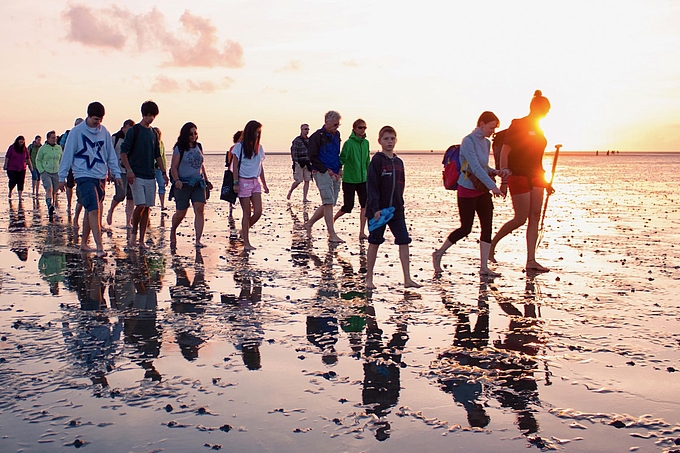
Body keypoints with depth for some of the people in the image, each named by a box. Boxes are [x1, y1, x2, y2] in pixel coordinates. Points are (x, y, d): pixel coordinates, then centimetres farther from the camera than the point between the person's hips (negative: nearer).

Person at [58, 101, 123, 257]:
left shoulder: (104, 132, 8)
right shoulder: (77, 132, -5)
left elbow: (111, 155, 13)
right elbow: (68, 154, -2)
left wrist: (117, 174, 8)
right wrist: (62, 177, -2)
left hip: (101, 176, 5)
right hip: (84, 176, -5)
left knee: (90, 210, 12)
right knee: (94, 209, -15)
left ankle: (84, 243, 22)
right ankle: (99, 246, -18)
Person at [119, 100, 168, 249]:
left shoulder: (153, 133, 14)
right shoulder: (134, 131, -4)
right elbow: (123, 152, -7)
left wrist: (164, 172, 15)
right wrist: (129, 170, -17)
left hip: (150, 176, 6)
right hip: (137, 175, -5)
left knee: (147, 208, 4)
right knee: (140, 205, -15)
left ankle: (141, 239, 10)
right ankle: (133, 232, 9)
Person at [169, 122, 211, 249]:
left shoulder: (198, 147, 12)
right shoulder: (179, 148, -2)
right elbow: (173, 167, -6)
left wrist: (206, 180, 21)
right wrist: (176, 180, -21)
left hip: (198, 184, 4)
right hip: (184, 184, -4)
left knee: (199, 210, -11)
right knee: (181, 212, 2)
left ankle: (198, 240, -11)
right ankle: (173, 232, 33)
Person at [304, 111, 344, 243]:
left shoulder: (336, 135, 15)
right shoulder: (317, 136, -8)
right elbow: (312, 157, -10)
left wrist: (339, 169, 11)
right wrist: (327, 170, -14)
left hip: (335, 174, 8)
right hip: (322, 173, -8)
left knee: (329, 204, 9)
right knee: (329, 203, -10)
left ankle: (309, 223, 25)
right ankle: (332, 235, -8)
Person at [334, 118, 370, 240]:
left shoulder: (366, 143, 6)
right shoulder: (349, 143, -11)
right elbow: (342, 159, -13)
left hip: (363, 179, 5)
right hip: (349, 179, -5)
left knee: (365, 204, -9)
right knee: (348, 207, 2)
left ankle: (362, 232, -6)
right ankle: (332, 219, 31)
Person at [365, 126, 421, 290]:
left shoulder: (399, 162, 10)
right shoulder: (377, 160, -8)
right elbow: (371, 185, -13)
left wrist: (399, 204, 11)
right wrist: (375, 208, -19)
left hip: (396, 210, 5)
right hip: (378, 210, -5)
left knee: (404, 242, -2)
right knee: (374, 243, 5)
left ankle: (407, 279, 1)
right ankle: (369, 279, 16)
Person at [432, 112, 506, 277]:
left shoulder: (486, 143, 10)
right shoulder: (468, 141, -14)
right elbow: (475, 167, -22)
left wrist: (494, 172, 0)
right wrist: (492, 185, -26)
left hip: (482, 190, 7)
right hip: (467, 190, -7)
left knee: (487, 226, 0)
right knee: (465, 229, -1)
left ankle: (484, 267, 5)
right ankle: (438, 254, 18)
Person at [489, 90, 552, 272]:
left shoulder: (537, 129, 15)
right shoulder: (518, 125, -7)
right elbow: (504, 153, -11)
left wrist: (545, 181, 19)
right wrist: (504, 180, -17)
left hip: (535, 177, 7)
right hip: (519, 177, -7)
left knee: (534, 218, 1)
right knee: (521, 219, -6)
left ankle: (531, 260, 2)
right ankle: (492, 243, 14)